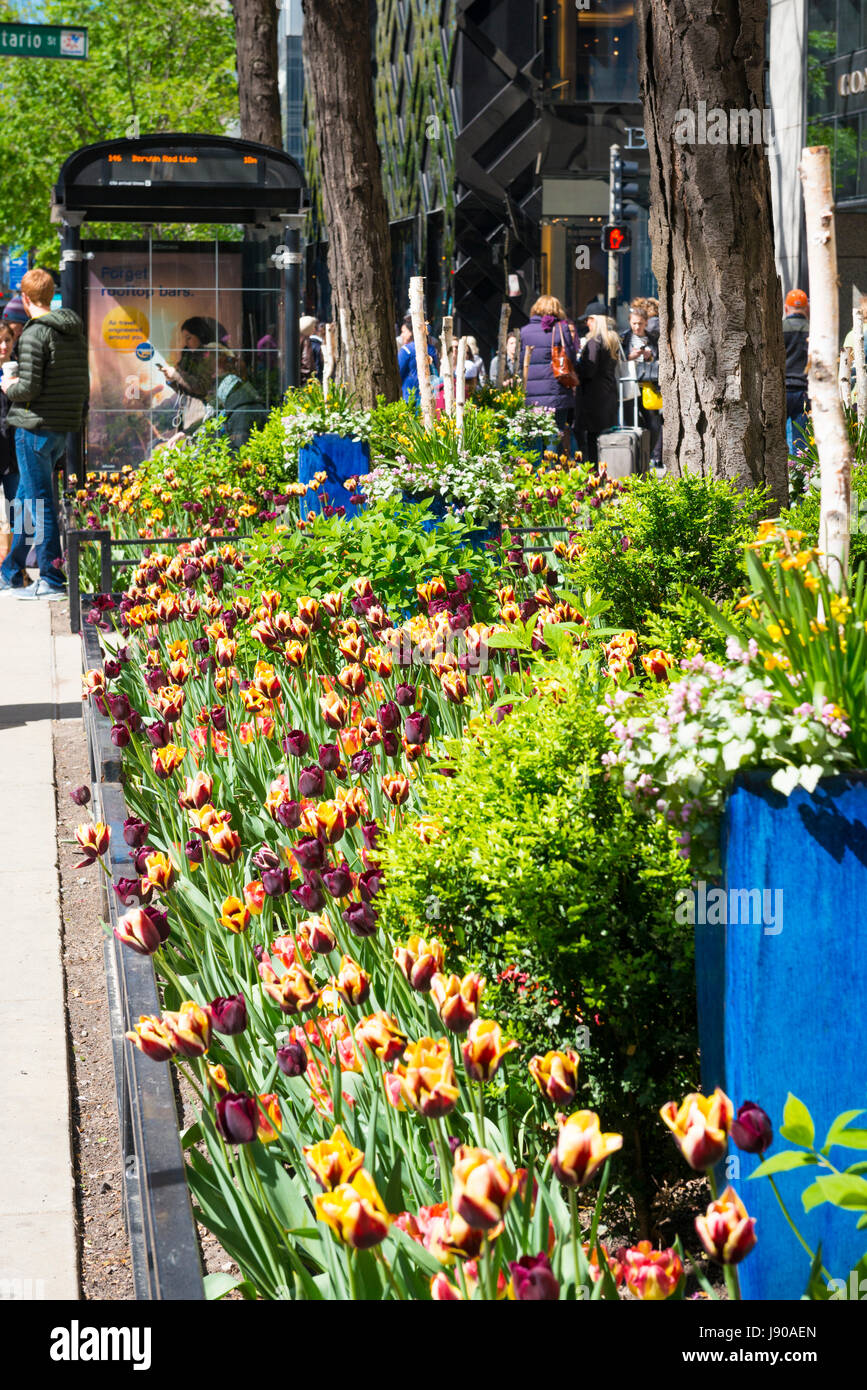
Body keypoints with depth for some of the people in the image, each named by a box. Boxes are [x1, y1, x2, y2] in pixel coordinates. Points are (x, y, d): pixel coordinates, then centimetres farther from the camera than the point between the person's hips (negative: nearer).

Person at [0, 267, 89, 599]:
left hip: (35, 428, -8)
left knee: (39, 502, -2)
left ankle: (52, 580, 1)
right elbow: (83, 384, 12)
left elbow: (29, 388, -19)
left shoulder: (35, 333, -14)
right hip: (64, 427, 8)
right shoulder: (75, 332, 10)